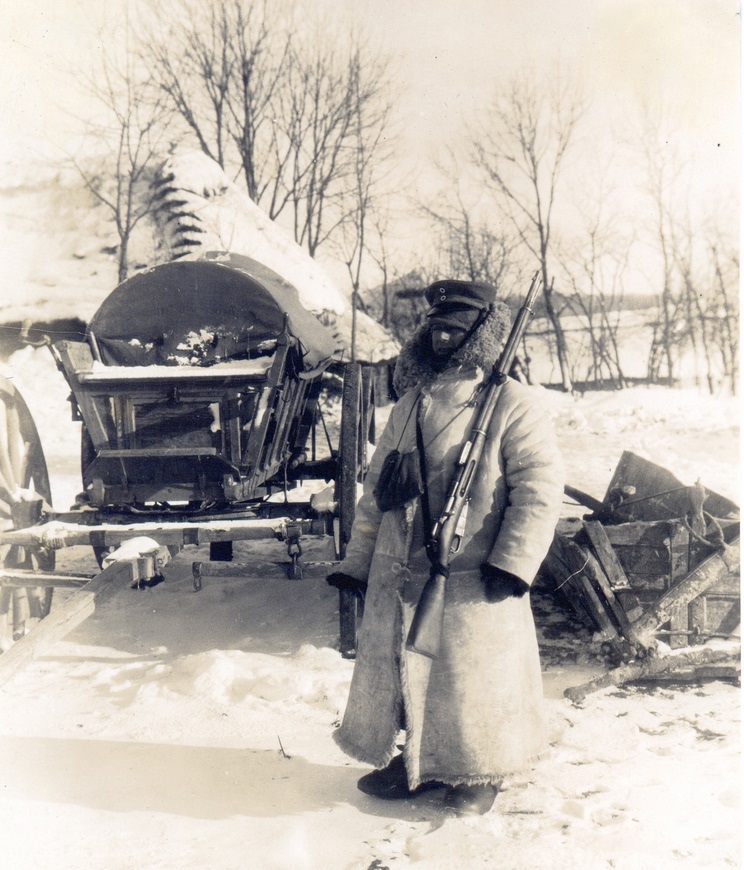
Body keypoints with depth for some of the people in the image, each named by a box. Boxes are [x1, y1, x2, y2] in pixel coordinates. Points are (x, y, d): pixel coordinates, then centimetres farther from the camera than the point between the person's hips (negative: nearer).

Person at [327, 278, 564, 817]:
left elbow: (540, 488, -11)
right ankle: (418, 760, 37)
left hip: (472, 584, -6)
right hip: (398, 577, 6)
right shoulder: (411, 404, 12)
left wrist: (513, 564, -18)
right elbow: (376, 487, 16)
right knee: (399, 673, 15)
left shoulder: (513, 403, -6)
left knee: (473, 680, 7)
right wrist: (358, 560, 14)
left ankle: (479, 773, 31)